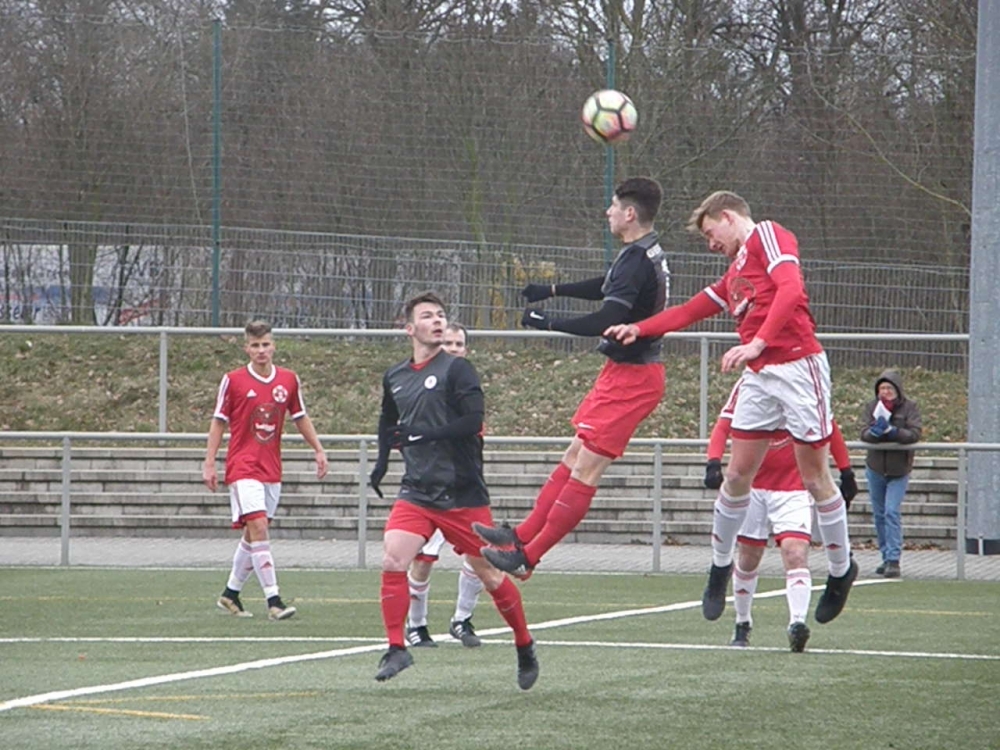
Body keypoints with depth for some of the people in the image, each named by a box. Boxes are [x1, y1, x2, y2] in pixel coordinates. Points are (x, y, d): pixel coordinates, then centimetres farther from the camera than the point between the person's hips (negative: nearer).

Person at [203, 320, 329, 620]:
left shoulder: (289, 380, 5)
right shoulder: (233, 381, -5)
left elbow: (300, 418, 18)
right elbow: (218, 423, 0)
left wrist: (318, 450, 13)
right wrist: (209, 463, -3)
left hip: (272, 469, 5)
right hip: (242, 467, -5)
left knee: (253, 534, 11)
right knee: (258, 528, -16)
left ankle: (231, 593, 27)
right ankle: (273, 600, -19)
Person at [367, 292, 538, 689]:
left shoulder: (457, 369, -7)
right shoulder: (394, 377, 10)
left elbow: (473, 421, -18)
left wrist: (419, 436, -21)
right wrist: (383, 460, 15)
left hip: (462, 491, -4)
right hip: (417, 491, 4)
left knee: (489, 574, 4)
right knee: (392, 559, -17)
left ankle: (525, 648, 24)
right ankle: (396, 648, -7)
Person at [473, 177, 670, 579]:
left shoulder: (636, 260, -21)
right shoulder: (648, 253, 11)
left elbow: (608, 320, -30)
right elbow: (607, 287, 29)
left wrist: (550, 323, -20)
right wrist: (552, 290, 33)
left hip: (631, 377, -11)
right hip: (626, 370, 11)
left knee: (585, 467, -7)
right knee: (575, 456, 14)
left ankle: (527, 557, -6)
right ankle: (523, 535, 21)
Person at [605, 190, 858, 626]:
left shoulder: (768, 235, -2)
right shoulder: (734, 275, 24)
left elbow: (790, 289, -17)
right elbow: (690, 311, 31)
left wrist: (758, 343, -25)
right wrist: (638, 330, 20)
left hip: (798, 366, -8)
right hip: (759, 377, 8)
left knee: (814, 475, -1)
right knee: (737, 473, 4)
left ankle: (841, 569, 14)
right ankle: (720, 566, 16)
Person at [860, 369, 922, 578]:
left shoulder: (909, 407, -6)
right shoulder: (872, 407, 1)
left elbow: (915, 433, -18)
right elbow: (864, 434, -9)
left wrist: (892, 431, -32)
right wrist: (874, 432, -32)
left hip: (899, 469, -4)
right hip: (875, 468, 4)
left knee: (892, 512, -15)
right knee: (879, 514, 10)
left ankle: (894, 561, -17)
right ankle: (886, 558, 22)